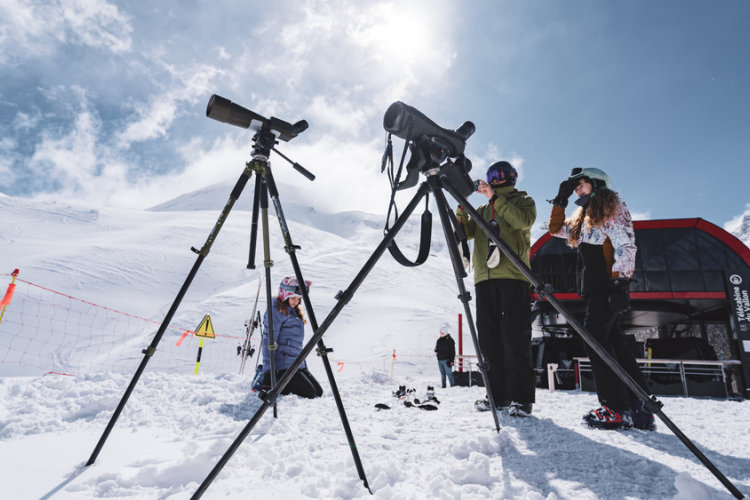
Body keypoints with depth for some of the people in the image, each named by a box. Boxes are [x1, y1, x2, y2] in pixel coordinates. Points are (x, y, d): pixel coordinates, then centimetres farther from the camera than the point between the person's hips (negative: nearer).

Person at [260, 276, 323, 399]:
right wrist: (268, 372, -22)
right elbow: (268, 341, -17)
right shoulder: (276, 311, -12)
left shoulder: (294, 312, 17)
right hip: (283, 365, -9)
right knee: (310, 394, -13)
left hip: (298, 364, 9)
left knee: (319, 392, 8)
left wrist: (304, 365, 21)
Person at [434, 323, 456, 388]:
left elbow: (452, 351, -10)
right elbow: (436, 347, 22)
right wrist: (436, 350, -2)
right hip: (440, 360, 7)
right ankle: (443, 386, 21)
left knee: (449, 373, -6)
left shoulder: (449, 339, -10)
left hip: (446, 360, -7)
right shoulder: (439, 339, 11)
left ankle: (453, 386, 0)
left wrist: (451, 360, -15)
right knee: (442, 373, 13)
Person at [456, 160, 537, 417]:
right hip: (484, 278, 5)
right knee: (489, 338, 3)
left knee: (514, 337, -9)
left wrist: (495, 197, -9)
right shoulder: (482, 209, 27)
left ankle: (521, 397, -3)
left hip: (513, 276, -5)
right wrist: (461, 205, 0)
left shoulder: (523, 200, 15)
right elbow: (465, 232, 14)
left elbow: (524, 221, -8)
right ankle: (499, 395, 11)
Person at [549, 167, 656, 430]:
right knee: (612, 340, 5)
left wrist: (620, 283, -19)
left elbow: (625, 246, -10)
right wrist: (561, 198, 19)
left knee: (595, 336, -14)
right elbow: (556, 228, 26)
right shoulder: (584, 216, 25)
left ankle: (618, 408, -10)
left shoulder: (612, 205, 1)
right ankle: (639, 406, 9)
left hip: (607, 284, -8)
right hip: (594, 286, 8)